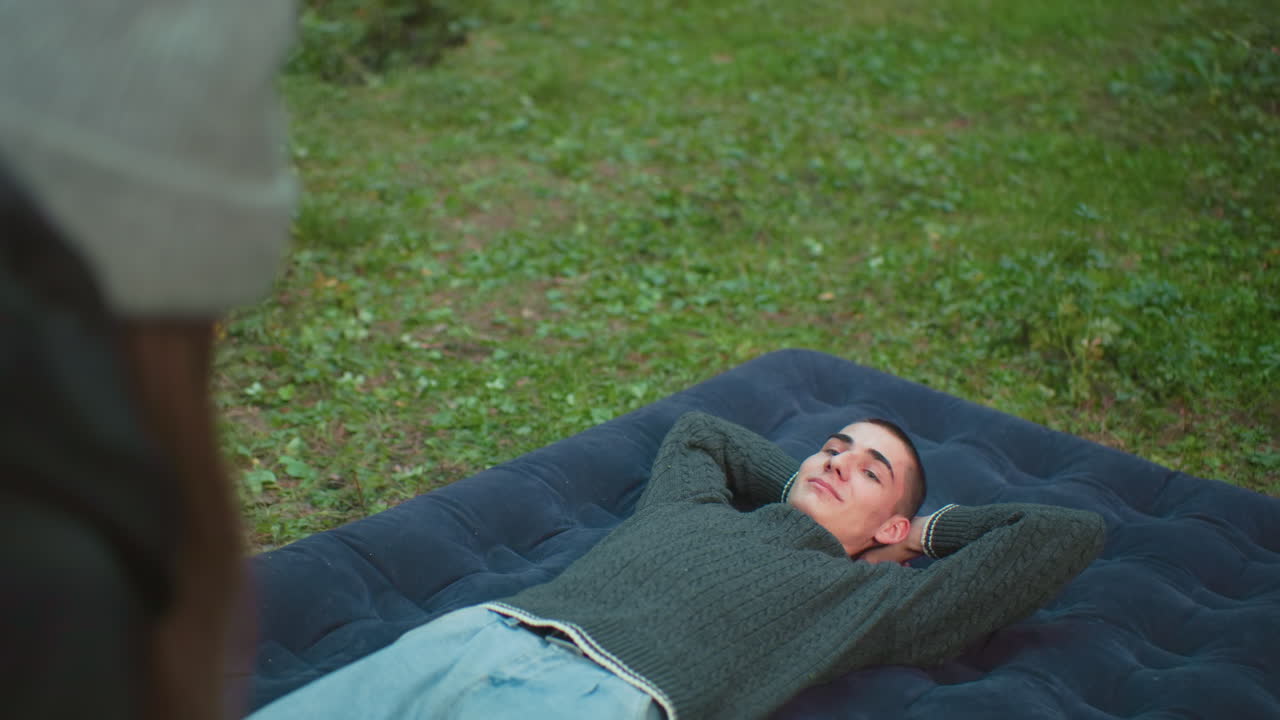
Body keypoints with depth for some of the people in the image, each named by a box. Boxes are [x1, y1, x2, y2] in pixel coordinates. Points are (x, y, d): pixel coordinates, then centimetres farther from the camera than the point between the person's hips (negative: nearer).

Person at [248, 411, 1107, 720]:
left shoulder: (867, 595, 22)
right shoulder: (692, 505, 34)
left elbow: (1075, 533, 25)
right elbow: (696, 429, 59)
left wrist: (928, 525, 34)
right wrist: (801, 487, 51)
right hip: (473, 634, 6)